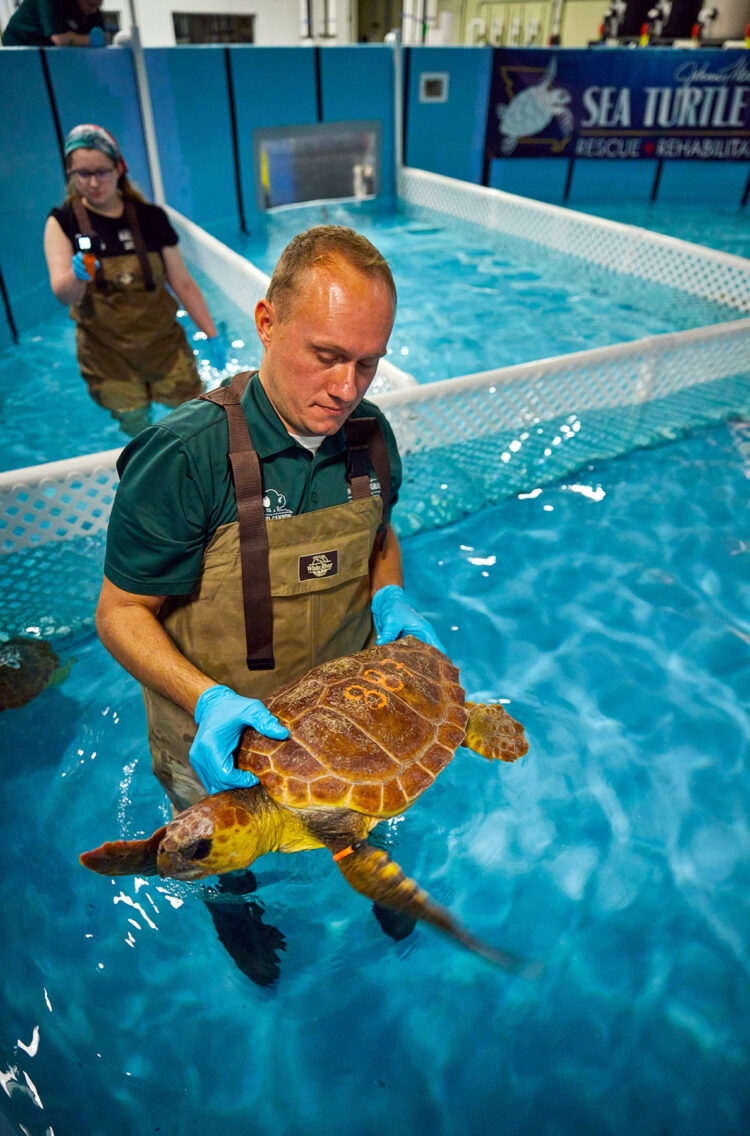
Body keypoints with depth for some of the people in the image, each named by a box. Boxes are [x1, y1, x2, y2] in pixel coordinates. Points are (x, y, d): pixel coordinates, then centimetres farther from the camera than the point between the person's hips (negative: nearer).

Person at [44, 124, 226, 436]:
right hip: (108, 354, 0)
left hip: (164, 342, 1)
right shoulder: (63, 223, -6)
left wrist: (211, 335, -3)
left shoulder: (149, 217, -2)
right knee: (135, 426, 9)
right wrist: (77, 274, -42)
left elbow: (183, 284, 1)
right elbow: (62, 294, -18)